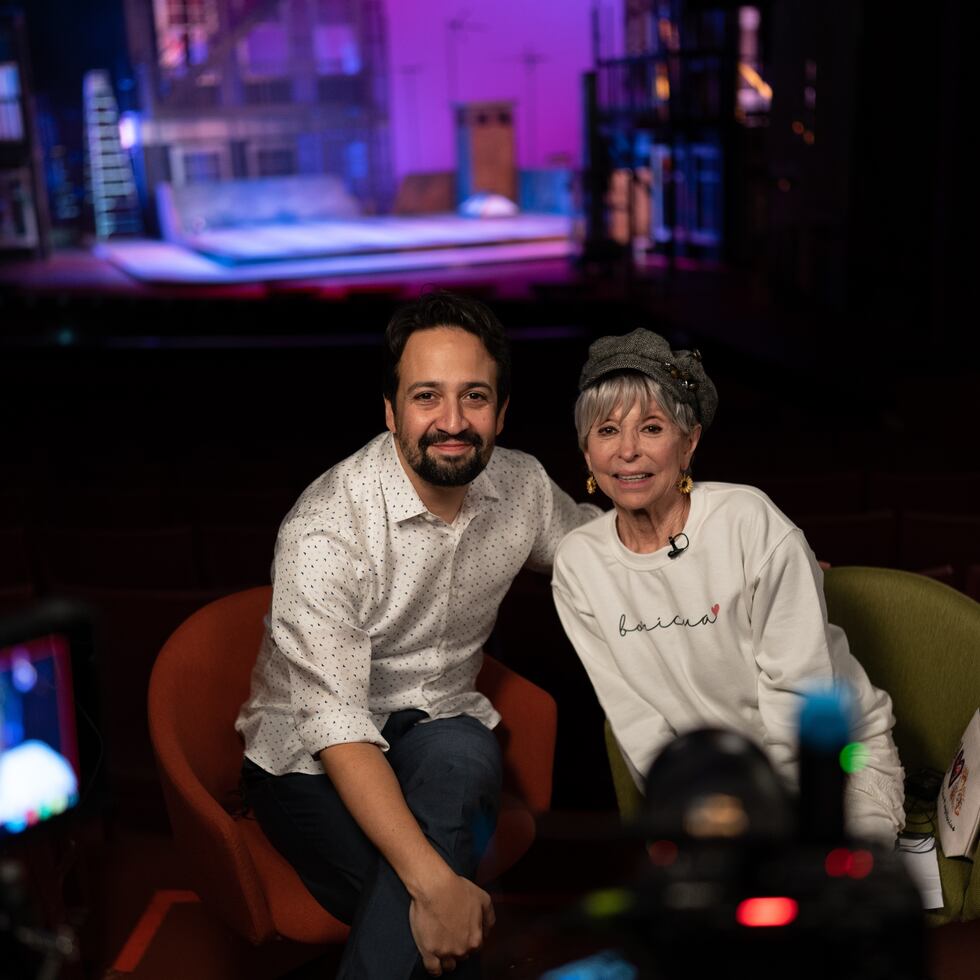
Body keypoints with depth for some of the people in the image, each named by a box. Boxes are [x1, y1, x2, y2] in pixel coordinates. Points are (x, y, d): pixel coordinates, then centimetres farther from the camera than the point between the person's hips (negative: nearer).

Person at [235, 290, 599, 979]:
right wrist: (434, 885, -38)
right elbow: (337, 726, -28)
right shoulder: (324, 533, -23)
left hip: (444, 737, 5)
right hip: (312, 758, -5)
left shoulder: (522, 486, -3)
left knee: (461, 754, -34)